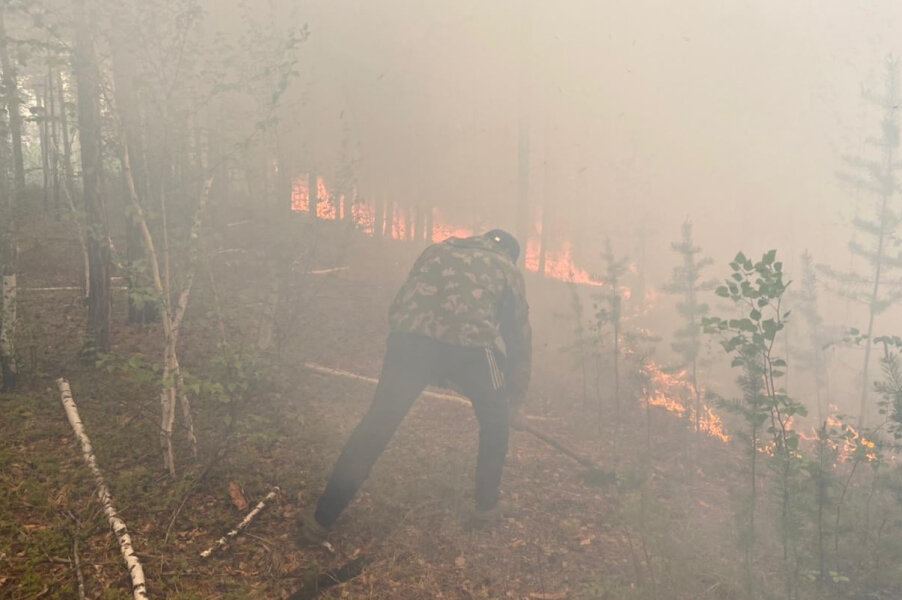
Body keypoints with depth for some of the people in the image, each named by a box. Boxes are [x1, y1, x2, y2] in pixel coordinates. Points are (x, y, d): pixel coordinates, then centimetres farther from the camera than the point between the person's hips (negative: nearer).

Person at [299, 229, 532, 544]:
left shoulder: (439, 249, 33)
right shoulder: (508, 269, 26)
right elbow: (520, 337, 29)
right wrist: (516, 402, 39)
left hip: (409, 335, 2)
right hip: (469, 341, -1)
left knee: (376, 424, 10)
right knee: (495, 421, 25)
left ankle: (321, 520, 13)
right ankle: (487, 505, 35)